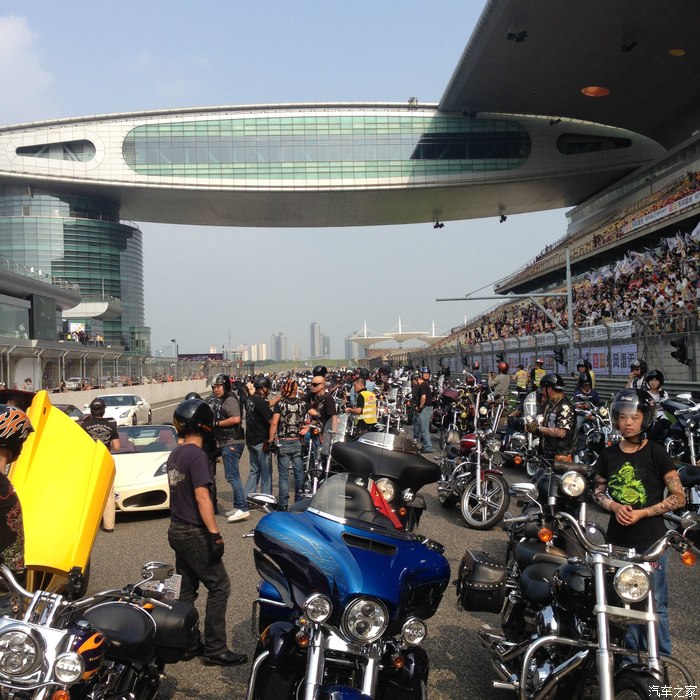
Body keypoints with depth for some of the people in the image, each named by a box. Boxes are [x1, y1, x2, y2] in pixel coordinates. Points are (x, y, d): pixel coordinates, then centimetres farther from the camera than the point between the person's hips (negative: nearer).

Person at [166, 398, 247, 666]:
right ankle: (215, 649, 2)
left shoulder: (175, 454, 9)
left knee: (188, 588, 16)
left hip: (177, 530, 9)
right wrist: (215, 534, -23)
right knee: (219, 586, -2)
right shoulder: (196, 454, -18)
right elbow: (202, 496, -23)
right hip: (194, 533, -9)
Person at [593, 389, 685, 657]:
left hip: (651, 543, -4)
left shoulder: (657, 454, -7)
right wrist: (614, 506, -8)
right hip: (618, 541, 4)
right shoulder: (608, 455, 4)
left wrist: (643, 513, -15)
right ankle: (632, 653, 30)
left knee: (654, 605, 2)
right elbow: (598, 491, 13)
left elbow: (678, 497, -6)